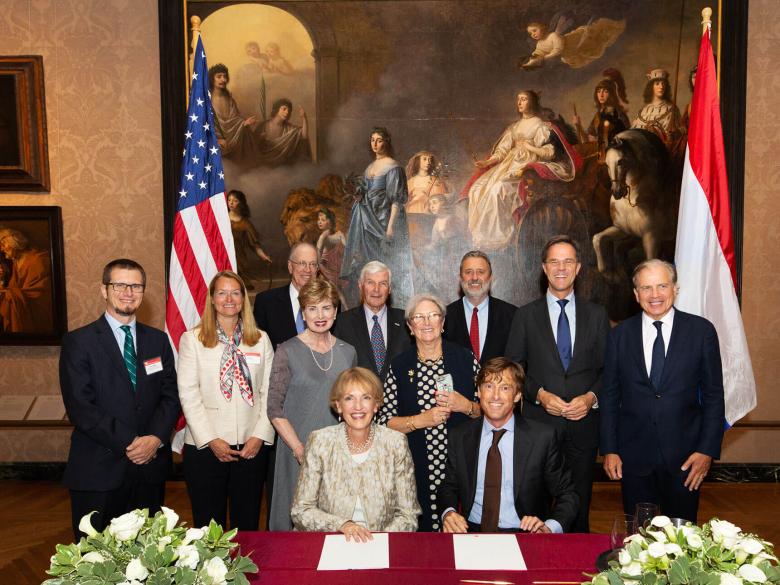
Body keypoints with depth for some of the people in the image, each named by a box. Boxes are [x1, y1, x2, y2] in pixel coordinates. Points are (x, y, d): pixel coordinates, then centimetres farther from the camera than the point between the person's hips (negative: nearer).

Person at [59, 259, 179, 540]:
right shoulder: (78, 342, -4)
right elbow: (80, 407, -11)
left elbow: (171, 396, 5)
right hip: (98, 470, -3)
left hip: (151, 465, 4)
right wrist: (128, 443, -15)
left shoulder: (158, 340, 9)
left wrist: (156, 438, -12)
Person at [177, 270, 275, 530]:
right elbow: (188, 394, -4)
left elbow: (269, 392, 4)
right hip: (205, 447, -2)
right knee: (208, 525, 8)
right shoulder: (192, 339, 1)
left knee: (248, 524, 11)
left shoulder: (261, 339, 7)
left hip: (251, 448, 2)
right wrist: (211, 440, -10)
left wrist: (260, 435, -6)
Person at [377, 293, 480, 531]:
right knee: (420, 529, 3)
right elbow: (384, 422, -1)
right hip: (417, 471, 0)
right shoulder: (399, 366, 2)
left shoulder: (465, 358, 2)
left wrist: (467, 406, -11)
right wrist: (420, 420, -13)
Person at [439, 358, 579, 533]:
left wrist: (550, 527, -16)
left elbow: (566, 495, 3)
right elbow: (449, 486, 15)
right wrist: (449, 512, -8)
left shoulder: (543, 437, -3)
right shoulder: (459, 437, 5)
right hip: (471, 533, 1)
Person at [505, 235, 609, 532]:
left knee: (579, 506, 12)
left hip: (583, 423, 1)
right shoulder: (525, 315, 3)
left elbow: (608, 369, 6)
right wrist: (540, 394, -13)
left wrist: (591, 397, -10)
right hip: (539, 423, -1)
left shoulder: (597, 315, 7)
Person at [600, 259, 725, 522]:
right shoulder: (620, 335, 1)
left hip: (684, 454, -1)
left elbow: (713, 395, 1)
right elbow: (609, 396, 4)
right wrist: (609, 449, 0)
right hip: (633, 456, 1)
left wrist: (708, 450, -5)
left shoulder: (701, 330, -2)